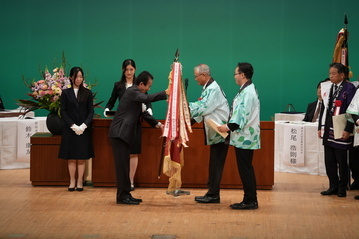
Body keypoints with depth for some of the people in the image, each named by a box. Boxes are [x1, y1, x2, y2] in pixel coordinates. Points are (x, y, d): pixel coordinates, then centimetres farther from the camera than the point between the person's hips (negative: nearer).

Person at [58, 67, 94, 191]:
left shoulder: (87, 93, 5)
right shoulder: (66, 93, 3)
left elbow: (91, 111, 3)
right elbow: (63, 111, 0)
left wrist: (84, 125, -11)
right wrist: (73, 125, -11)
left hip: (84, 129, 0)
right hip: (70, 129, 0)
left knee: (82, 157, 0)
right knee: (71, 157, 2)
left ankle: (80, 181, 5)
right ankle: (72, 181, 8)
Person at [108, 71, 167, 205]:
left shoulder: (136, 93, 18)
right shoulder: (132, 92, -13)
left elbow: (143, 113, 26)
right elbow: (148, 98, -29)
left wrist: (157, 124, 21)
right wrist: (166, 93, -30)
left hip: (125, 134, 10)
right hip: (119, 133, -10)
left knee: (124, 166, 11)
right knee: (122, 165, -7)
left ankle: (125, 195, 15)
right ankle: (122, 196, -5)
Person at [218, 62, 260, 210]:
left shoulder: (248, 92, -16)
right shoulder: (247, 90, 17)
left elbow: (243, 113, -22)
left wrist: (230, 127, -21)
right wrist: (229, 126, 16)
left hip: (245, 137, -10)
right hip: (244, 137, 10)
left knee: (245, 170, -6)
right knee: (245, 169, 12)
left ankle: (250, 201, -2)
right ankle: (250, 200, 17)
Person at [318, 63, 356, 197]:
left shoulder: (349, 88, -6)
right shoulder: (328, 89, 13)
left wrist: (348, 130, -15)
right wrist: (320, 127, 13)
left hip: (341, 132, -6)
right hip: (328, 131, 6)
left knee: (341, 161, 1)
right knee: (329, 161, 8)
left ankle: (342, 188, 11)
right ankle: (333, 186, 18)